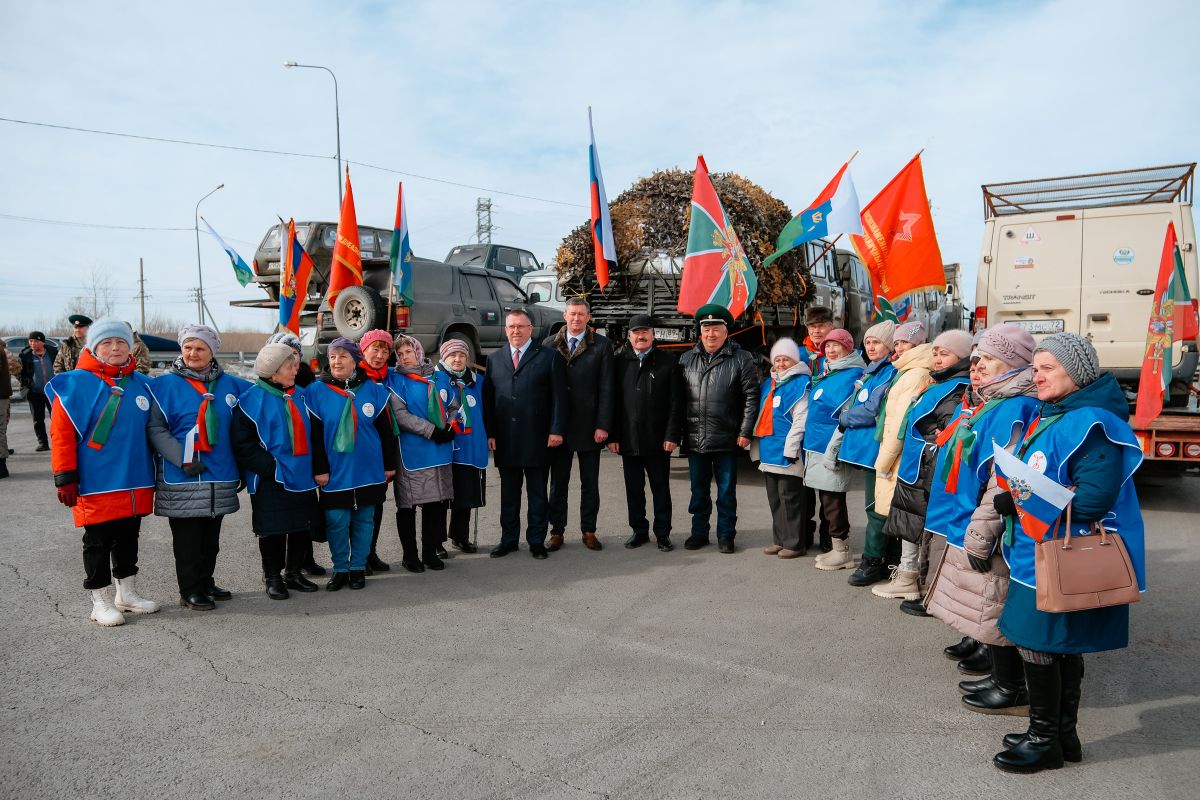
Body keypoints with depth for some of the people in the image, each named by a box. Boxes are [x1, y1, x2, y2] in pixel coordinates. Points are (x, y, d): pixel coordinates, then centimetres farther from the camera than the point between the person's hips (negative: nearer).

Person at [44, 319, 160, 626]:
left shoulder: (141, 384, 7)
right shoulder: (75, 384, -8)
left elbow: (151, 431, 15)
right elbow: (62, 434, -10)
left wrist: (153, 474, 15)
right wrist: (65, 478, -13)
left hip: (136, 482, 5)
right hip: (96, 483, -5)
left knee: (128, 538, 17)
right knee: (98, 542, 6)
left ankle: (126, 593, 31)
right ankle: (101, 602, 18)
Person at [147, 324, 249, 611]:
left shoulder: (230, 384, 7)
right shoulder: (165, 384, -5)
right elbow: (156, 428, -10)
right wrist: (183, 459, -20)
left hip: (220, 477, 5)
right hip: (182, 479, -4)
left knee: (211, 537, 16)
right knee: (187, 538, 3)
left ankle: (206, 582, 31)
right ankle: (190, 591, 16)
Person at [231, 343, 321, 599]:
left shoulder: (300, 396, 10)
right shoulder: (253, 399, -9)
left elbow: (312, 434, 18)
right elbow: (243, 443, -12)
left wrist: (317, 467, 9)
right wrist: (269, 467, -17)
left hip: (302, 476, 6)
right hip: (271, 480, -5)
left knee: (302, 527, 11)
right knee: (273, 530, 4)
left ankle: (294, 572, 27)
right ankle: (272, 577, 19)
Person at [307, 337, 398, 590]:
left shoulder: (373, 390, 3)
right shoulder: (316, 391, -1)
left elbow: (386, 430, 6)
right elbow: (314, 434, -2)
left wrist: (390, 465, 5)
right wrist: (319, 469, -7)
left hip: (369, 471, 1)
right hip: (335, 472, -1)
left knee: (363, 520, 8)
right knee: (336, 521, -1)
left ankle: (358, 568, 20)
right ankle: (340, 569, 15)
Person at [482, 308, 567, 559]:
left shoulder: (549, 356, 2)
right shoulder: (494, 359, 12)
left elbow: (559, 396, -3)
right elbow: (488, 398, 9)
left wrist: (556, 430, -10)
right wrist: (490, 433, 1)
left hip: (538, 438, -3)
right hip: (505, 440, 3)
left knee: (537, 493, 7)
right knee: (508, 492, 11)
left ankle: (537, 541, 17)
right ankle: (509, 540, 22)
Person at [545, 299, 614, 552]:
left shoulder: (602, 346, 0)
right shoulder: (549, 345, 4)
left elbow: (606, 388, -3)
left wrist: (603, 425, -10)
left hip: (589, 426, -1)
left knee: (590, 483, 8)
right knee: (558, 482, 9)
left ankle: (589, 531, 19)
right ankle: (557, 531, 19)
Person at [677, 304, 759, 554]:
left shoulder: (741, 359, -4)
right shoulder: (687, 359, 8)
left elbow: (751, 397, -6)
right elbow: (680, 397, 8)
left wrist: (745, 432, -10)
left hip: (727, 439, -3)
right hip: (694, 439, 3)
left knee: (727, 491, 8)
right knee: (699, 490, 14)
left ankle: (726, 534, 20)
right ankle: (699, 532, 26)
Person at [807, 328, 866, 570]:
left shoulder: (851, 375, -10)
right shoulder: (826, 374, 16)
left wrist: (833, 448, -21)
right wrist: (808, 445, 19)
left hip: (830, 447, -9)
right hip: (816, 446, 9)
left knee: (833, 500, -2)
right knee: (826, 499, 14)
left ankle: (842, 551, 7)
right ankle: (828, 546, 24)